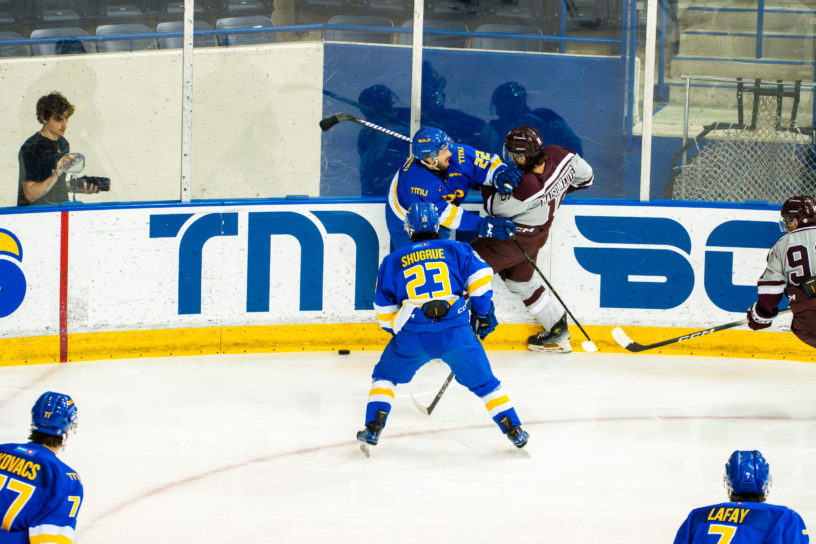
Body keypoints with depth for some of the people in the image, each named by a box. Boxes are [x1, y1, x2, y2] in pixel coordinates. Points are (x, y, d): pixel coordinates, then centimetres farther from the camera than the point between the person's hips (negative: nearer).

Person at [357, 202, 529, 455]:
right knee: (484, 381, 16)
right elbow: (479, 275, 5)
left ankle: (373, 429, 9)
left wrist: (396, 330, 32)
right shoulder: (455, 250, 16)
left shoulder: (393, 261, 17)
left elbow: (384, 310, 18)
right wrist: (482, 313, 15)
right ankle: (514, 430, 15)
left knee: (385, 376, 22)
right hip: (456, 333, 0)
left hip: (412, 334, 0)